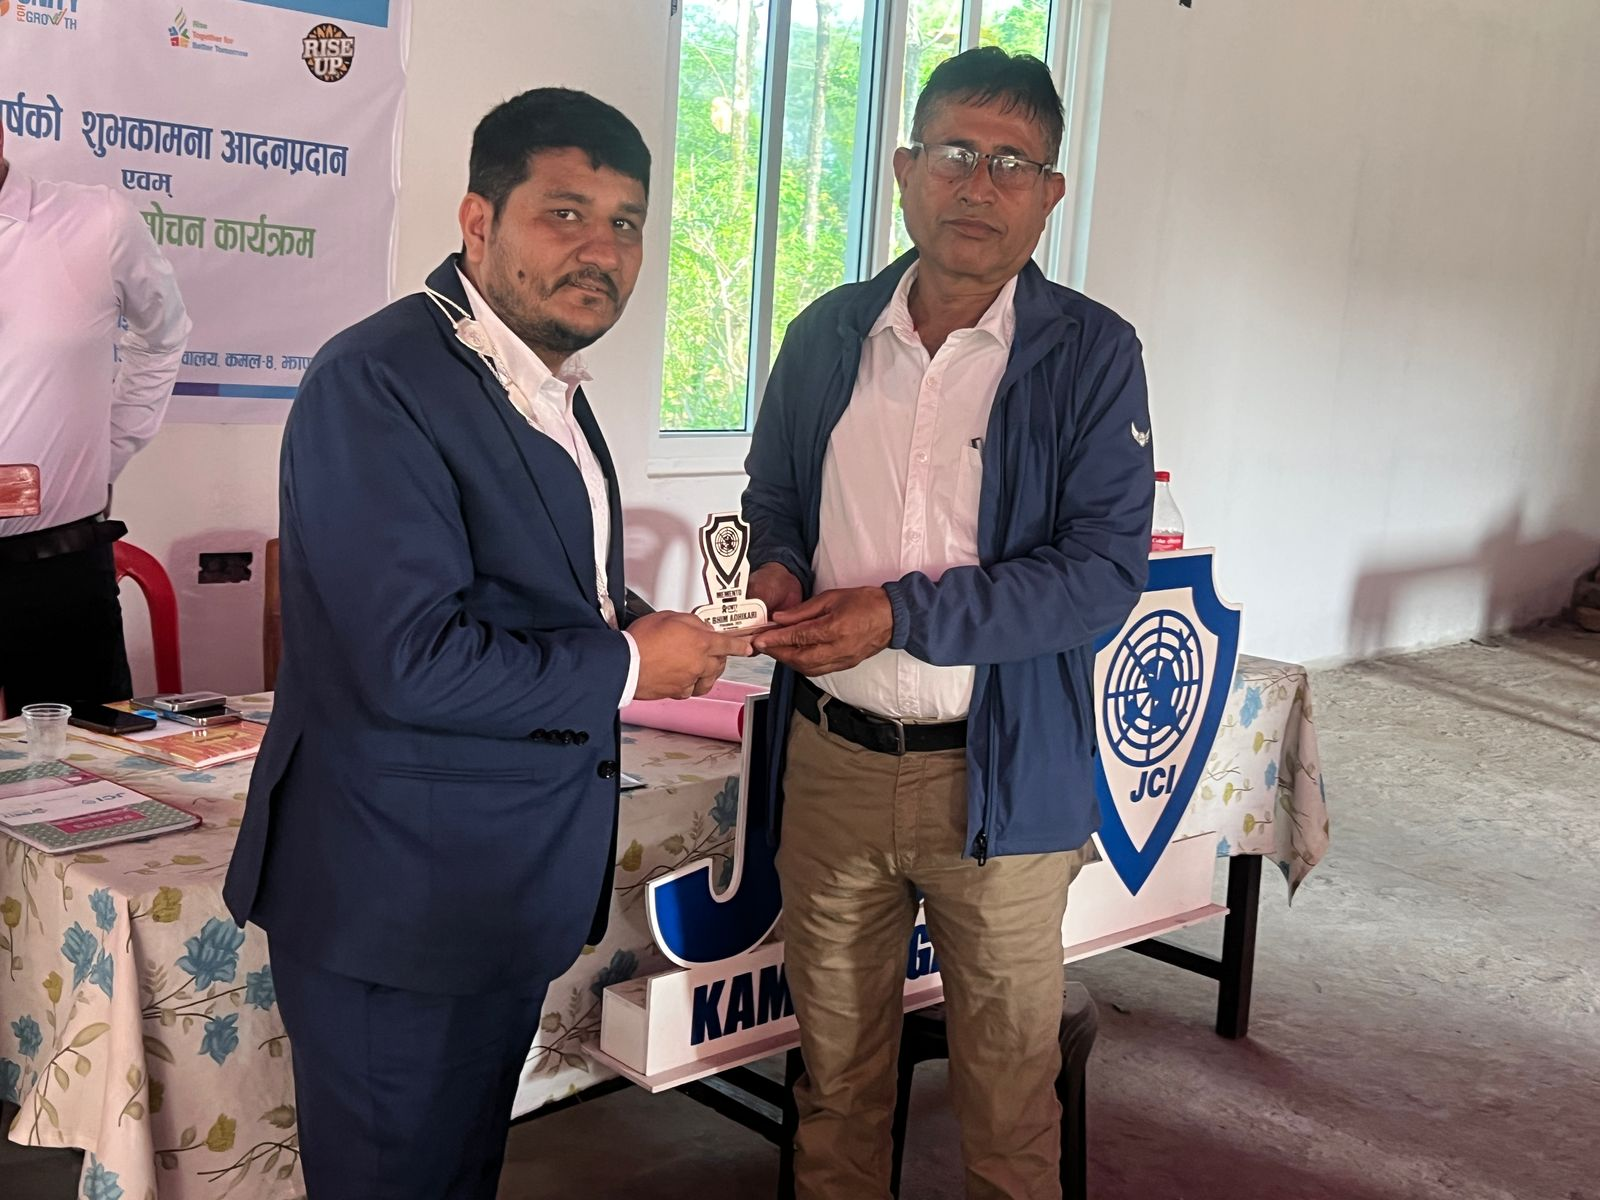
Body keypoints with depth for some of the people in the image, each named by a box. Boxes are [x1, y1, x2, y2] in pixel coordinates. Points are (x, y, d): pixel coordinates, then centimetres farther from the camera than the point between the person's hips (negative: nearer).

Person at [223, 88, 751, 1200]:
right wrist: (628, 668, -16)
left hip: (515, 887, 9)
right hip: (398, 893, -9)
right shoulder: (376, 383, -21)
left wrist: (638, 624, 1)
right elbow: (410, 661, -28)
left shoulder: (547, 379, 10)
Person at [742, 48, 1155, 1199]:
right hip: (830, 758, 4)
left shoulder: (1091, 353, -8)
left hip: (996, 775, -3)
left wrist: (901, 615, -22)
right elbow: (773, 492, 17)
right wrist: (780, 570, -6)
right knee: (835, 1060, 19)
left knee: (1010, 1078, 12)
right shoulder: (826, 336, 4)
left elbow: (1105, 569, -14)